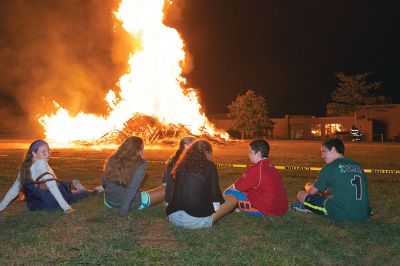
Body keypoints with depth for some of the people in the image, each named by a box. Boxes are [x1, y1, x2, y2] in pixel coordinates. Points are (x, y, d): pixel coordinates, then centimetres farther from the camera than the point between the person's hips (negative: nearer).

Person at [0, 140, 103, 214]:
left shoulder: (25, 166, 8)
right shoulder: (41, 162, -15)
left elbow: (14, 189, 9)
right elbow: (51, 185, -22)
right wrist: (66, 207, -24)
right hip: (47, 202, -8)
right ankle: (94, 191, 33)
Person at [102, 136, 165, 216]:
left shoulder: (112, 160, -5)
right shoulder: (141, 164, -18)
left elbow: (104, 183, 6)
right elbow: (132, 189, -27)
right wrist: (124, 209, -22)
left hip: (109, 202, 6)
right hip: (132, 203, -5)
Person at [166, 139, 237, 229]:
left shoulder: (181, 165, 13)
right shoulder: (209, 166, -1)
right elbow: (215, 193, 0)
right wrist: (221, 200, 23)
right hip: (196, 219, -5)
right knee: (233, 199, 11)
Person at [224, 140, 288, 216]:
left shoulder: (257, 168, -18)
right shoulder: (270, 166, 9)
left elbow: (235, 187, -10)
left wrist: (226, 191, 9)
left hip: (266, 210, -9)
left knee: (229, 193, -8)